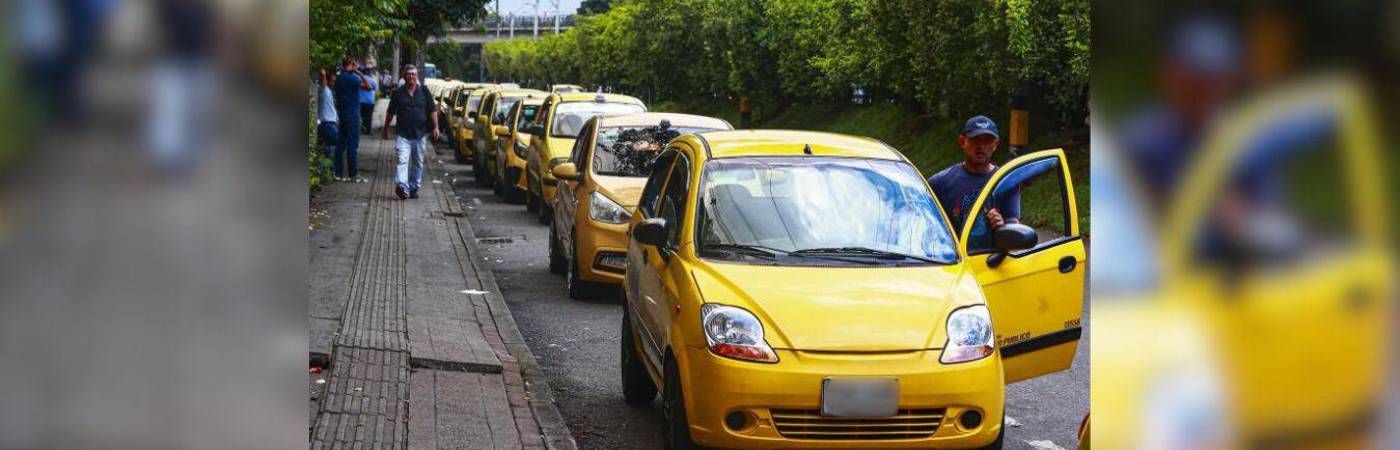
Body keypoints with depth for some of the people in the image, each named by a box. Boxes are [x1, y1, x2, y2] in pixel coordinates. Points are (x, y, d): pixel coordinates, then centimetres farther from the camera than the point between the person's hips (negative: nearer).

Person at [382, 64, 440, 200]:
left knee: (418, 163, 10)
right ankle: (401, 186, -32)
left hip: (420, 134, 2)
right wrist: (386, 129, 12)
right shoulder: (397, 93, 4)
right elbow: (390, 112, 11)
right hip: (403, 134, -2)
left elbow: (433, 110, 6)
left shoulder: (424, 92, 6)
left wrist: (435, 127, -3)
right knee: (402, 160, -18)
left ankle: (414, 188, 21)